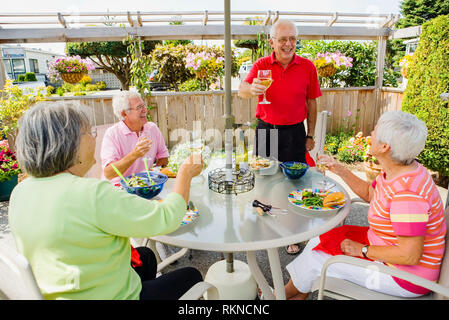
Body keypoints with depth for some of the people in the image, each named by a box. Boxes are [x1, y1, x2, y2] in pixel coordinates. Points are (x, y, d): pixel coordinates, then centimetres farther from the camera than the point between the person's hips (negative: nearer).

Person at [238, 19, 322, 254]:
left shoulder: (307, 67, 1)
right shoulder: (261, 65, -1)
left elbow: (311, 103, 7)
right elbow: (241, 91, -17)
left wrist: (310, 135, 6)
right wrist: (252, 88, -41)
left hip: (294, 133, 0)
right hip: (265, 130, 1)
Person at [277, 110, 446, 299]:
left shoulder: (407, 192, -35)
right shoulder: (395, 171, -4)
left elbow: (410, 255, -32)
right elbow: (369, 193, 15)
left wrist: (362, 250, -20)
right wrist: (340, 170, 7)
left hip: (405, 274, -9)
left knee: (315, 256, -3)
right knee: (319, 242, 8)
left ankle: (284, 293, 28)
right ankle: (298, 296, 26)